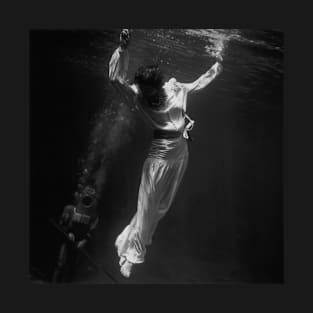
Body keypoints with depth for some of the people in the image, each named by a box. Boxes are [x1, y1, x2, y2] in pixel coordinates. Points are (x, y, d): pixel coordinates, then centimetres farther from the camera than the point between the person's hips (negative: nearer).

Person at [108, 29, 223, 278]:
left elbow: (196, 85, 20)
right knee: (147, 207, 0)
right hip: (159, 156, -5)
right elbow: (116, 78, -31)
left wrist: (214, 72, 30)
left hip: (181, 153, 5)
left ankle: (137, 243, 37)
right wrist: (123, 49, -43)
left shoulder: (175, 88, -2)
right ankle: (131, 253, 17)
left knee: (163, 205, 17)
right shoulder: (138, 96, -14)